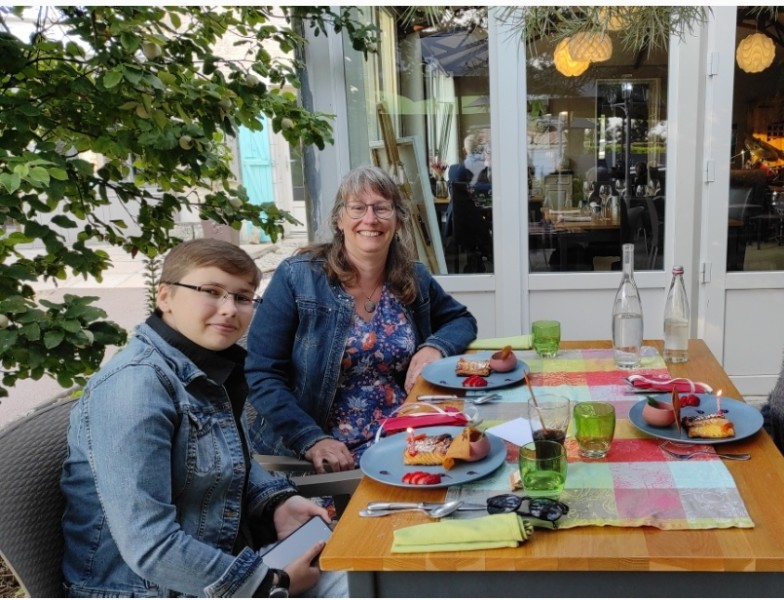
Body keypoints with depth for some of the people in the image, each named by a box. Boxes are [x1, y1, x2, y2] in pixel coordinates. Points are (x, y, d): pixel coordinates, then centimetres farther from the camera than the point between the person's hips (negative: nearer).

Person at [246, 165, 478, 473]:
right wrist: (311, 440, -20)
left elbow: (462, 320, 19)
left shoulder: (414, 278, 5)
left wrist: (436, 346, -3)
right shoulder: (296, 277, -8)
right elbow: (261, 375, -8)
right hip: (318, 458, -5)